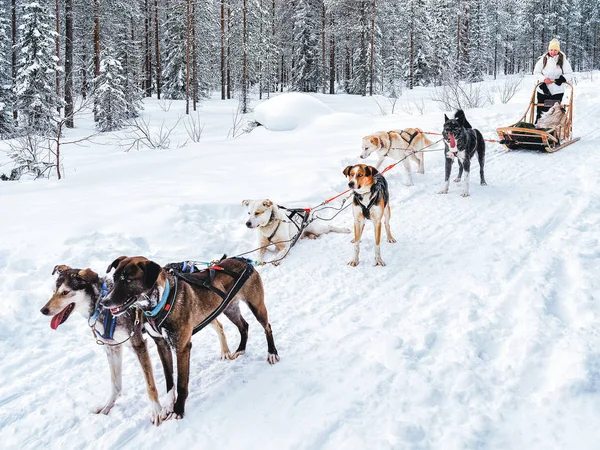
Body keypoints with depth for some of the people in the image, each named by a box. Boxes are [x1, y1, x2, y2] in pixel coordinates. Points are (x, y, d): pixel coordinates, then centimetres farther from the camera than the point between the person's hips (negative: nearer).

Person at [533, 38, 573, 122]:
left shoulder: (563, 60, -2)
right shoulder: (543, 59, 1)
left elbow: (569, 73, 1)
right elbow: (536, 72, 4)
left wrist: (562, 79, -20)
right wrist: (544, 79, -14)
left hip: (557, 91, -1)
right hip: (543, 90, 1)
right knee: (541, 111, 6)